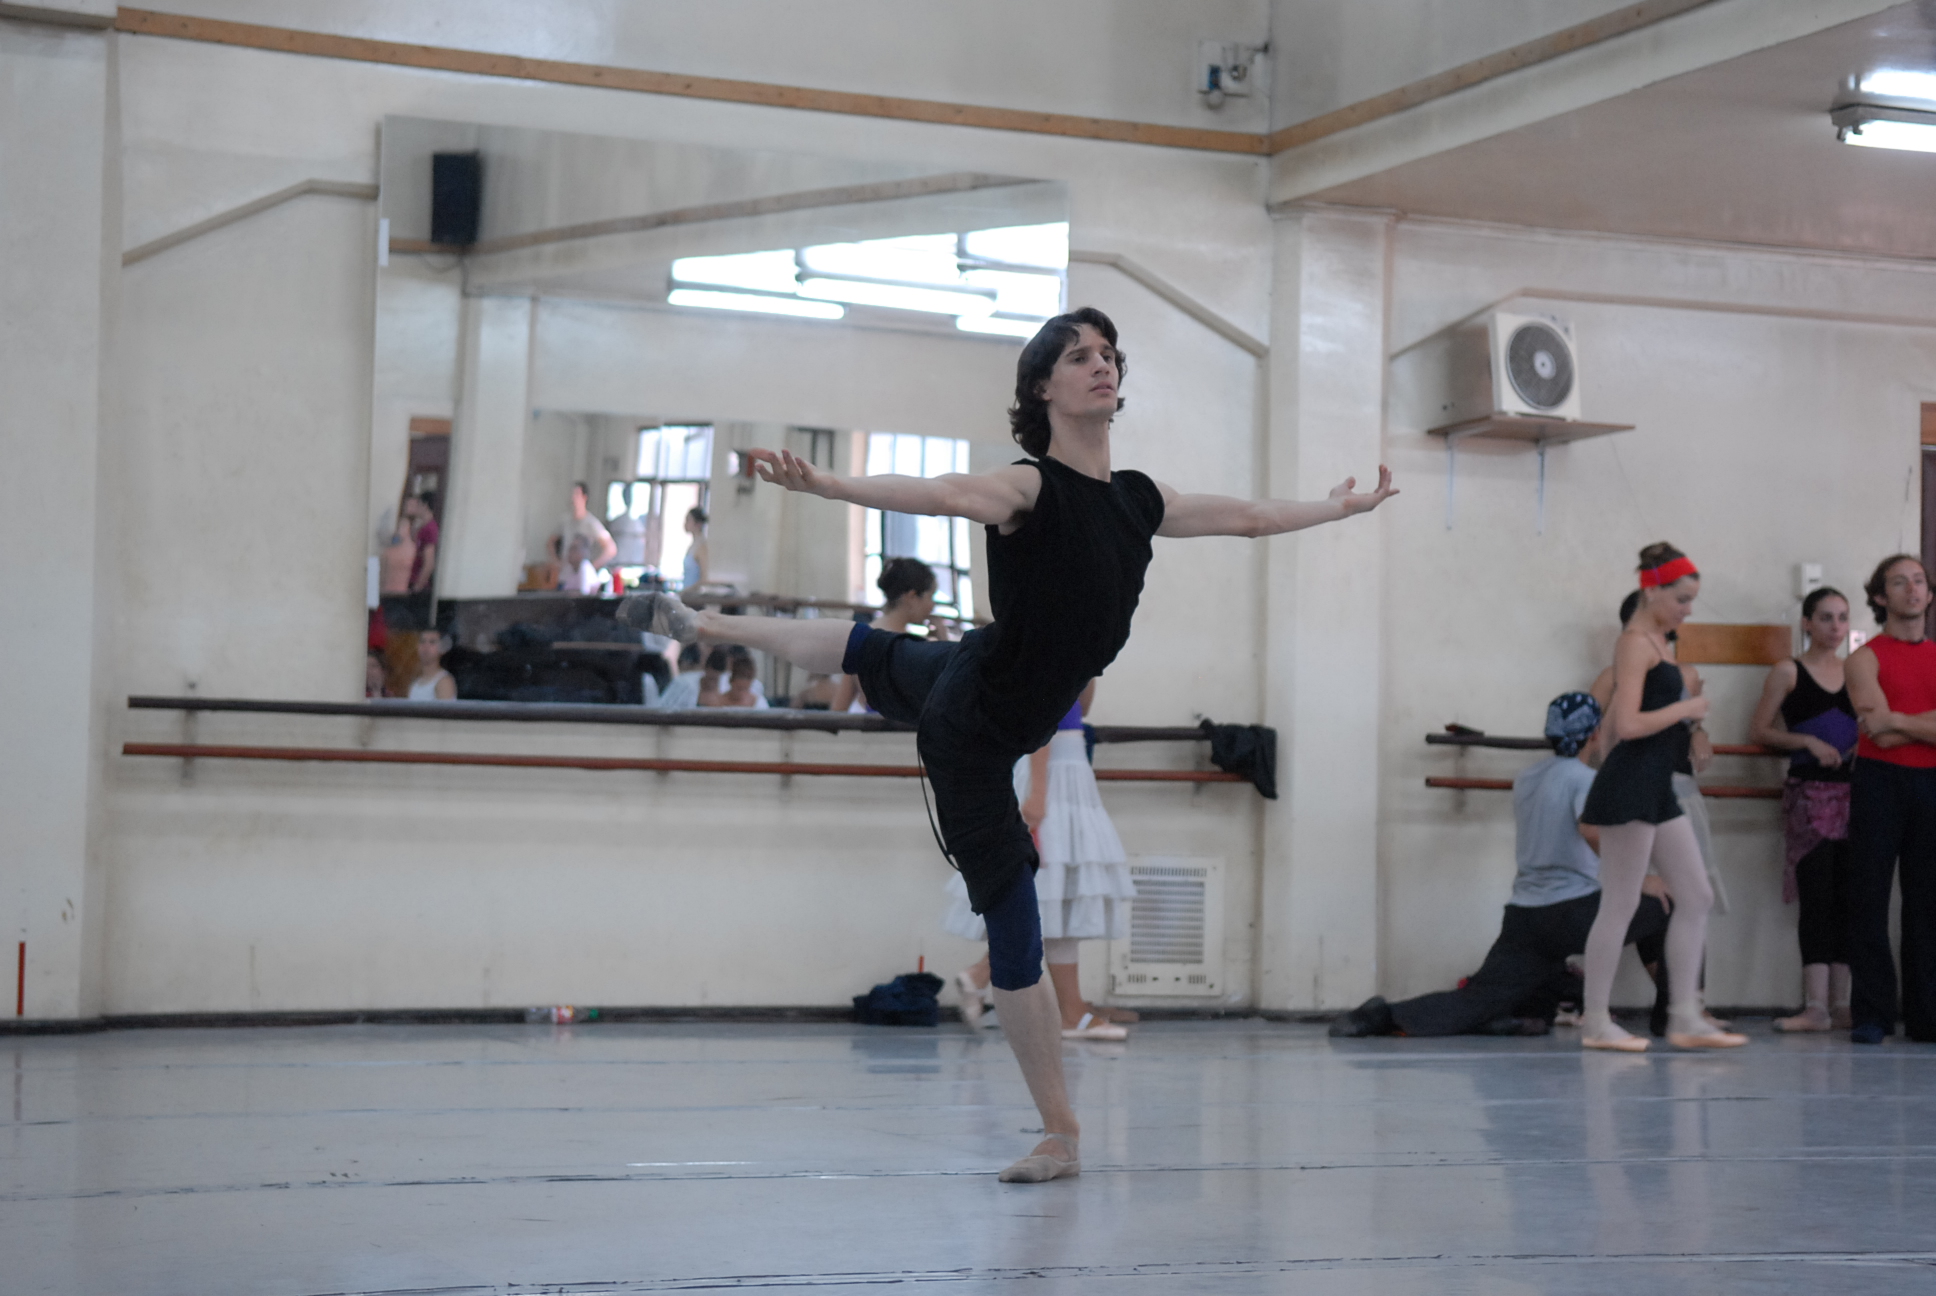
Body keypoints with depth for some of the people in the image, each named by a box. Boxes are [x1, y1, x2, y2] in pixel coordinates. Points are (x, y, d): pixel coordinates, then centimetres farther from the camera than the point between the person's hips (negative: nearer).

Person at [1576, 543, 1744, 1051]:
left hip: (1658, 790, 10)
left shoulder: (1658, 643, 16)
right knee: (1620, 905, -4)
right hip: (1629, 786, -10)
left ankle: (1685, 1017, 11)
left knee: (1697, 897, 9)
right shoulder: (1636, 643, -13)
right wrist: (1685, 709, -13)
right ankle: (1595, 1022, 3)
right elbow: (1627, 725, -22)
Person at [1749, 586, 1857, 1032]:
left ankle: (1840, 1004, 5)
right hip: (1809, 792, -4)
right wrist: (1809, 742, -12)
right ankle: (1816, 1007, -13)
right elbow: (1759, 730, -1)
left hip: (1851, 792, 4)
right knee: (1817, 898, -10)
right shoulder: (1788, 672, 3)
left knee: (1845, 899, 3)